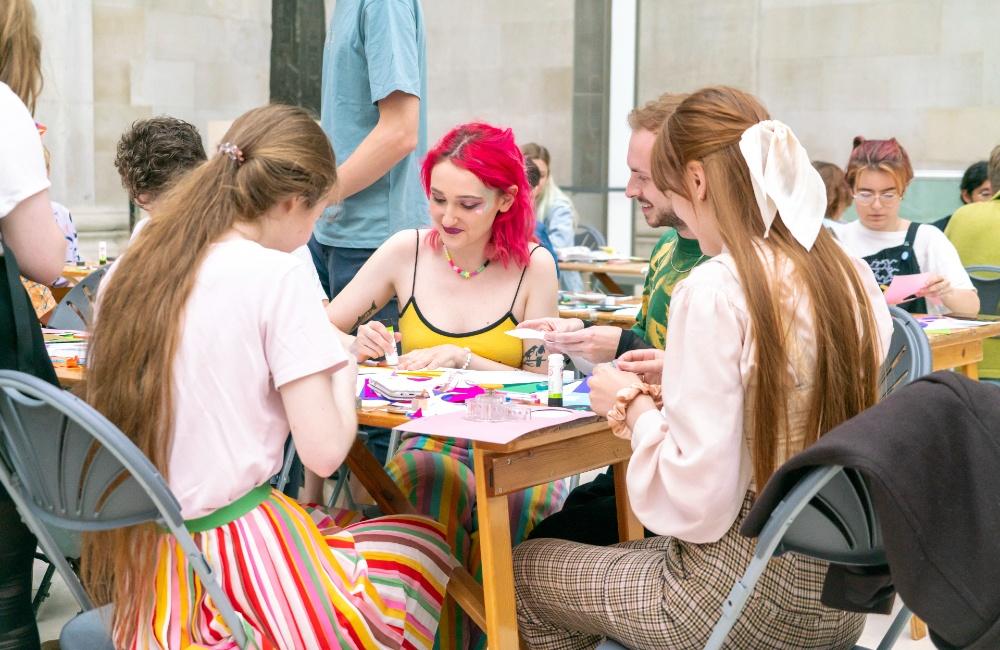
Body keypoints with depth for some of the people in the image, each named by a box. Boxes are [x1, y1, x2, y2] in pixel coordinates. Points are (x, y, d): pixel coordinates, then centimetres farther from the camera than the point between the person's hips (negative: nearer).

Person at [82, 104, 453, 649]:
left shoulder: (130, 270, 3)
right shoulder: (278, 276, -15)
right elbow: (324, 451, -17)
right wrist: (345, 365, 2)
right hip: (232, 557, -7)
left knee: (340, 523, 29)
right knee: (429, 542, 17)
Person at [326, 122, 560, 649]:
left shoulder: (533, 267, 0)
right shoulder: (407, 252, 3)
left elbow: (540, 385, -1)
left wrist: (466, 359, -17)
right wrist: (358, 346, -17)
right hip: (427, 440, 1)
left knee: (518, 503, -34)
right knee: (434, 477, -35)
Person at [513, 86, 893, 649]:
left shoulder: (716, 290, -22)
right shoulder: (855, 279, 1)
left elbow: (696, 508, -22)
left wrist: (636, 408, -6)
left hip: (749, 598, -8)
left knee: (526, 567, 16)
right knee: (620, 556, 31)